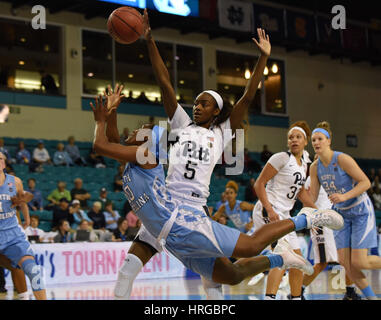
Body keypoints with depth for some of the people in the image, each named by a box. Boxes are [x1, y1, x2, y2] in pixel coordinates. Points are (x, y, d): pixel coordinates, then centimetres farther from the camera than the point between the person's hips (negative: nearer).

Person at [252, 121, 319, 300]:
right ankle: (270, 297, -33)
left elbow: (301, 191, 23)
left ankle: (296, 297, 29)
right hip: (267, 212, -9)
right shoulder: (282, 158, -9)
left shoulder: (303, 163, 15)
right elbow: (259, 184, -12)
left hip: (283, 215, 9)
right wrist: (269, 210, -22)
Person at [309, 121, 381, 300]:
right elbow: (313, 196, 4)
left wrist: (344, 196, -31)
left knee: (358, 262, -12)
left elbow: (366, 182, -20)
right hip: (342, 214, 6)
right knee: (345, 263, -2)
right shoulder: (315, 167, -2)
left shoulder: (342, 159, -20)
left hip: (361, 211, -6)